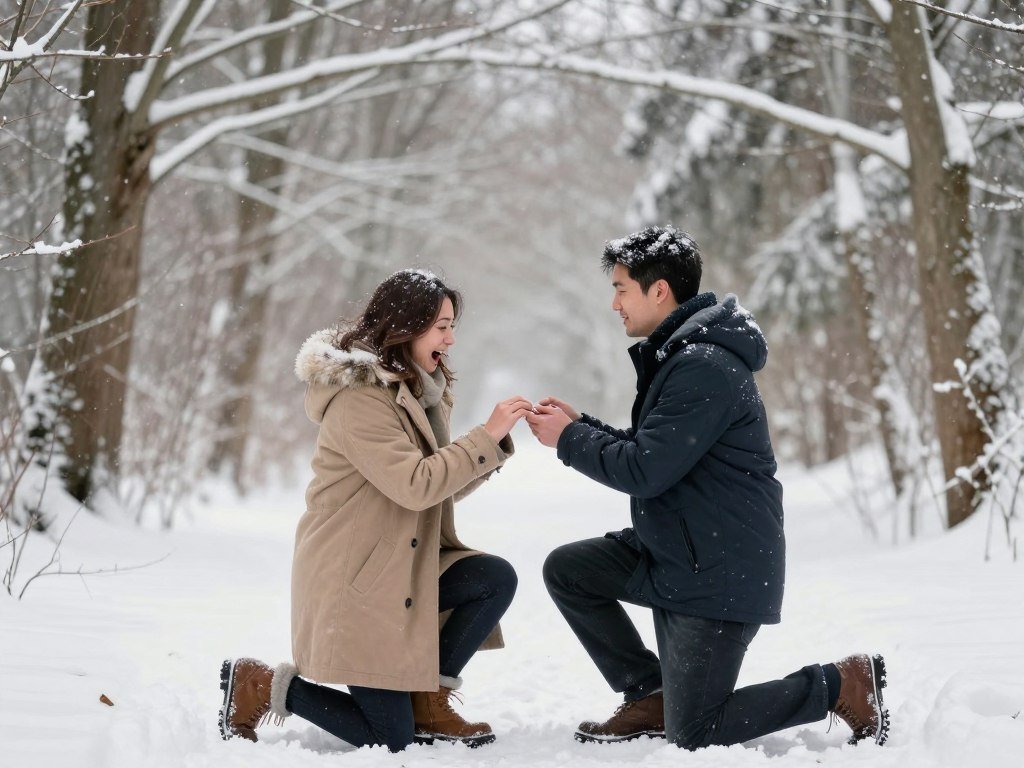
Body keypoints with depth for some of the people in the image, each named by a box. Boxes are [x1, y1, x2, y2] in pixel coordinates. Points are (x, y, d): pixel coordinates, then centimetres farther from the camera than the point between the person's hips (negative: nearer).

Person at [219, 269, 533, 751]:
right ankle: (259, 686, 8)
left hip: (403, 567, 9)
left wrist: (496, 444, -6)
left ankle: (428, 700, -1)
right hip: (350, 580, -9)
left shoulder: (416, 391, 11)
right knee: (392, 738, -7)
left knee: (497, 579, -14)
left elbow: (446, 488, 10)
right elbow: (415, 485, -28)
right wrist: (486, 436, -23)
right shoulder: (358, 399, -19)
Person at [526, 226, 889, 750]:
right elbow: (650, 452, 17)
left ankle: (844, 684, 6)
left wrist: (568, 440, -10)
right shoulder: (674, 355, 12)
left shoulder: (704, 367, -22)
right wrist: (579, 426, 6)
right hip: (675, 551, 10)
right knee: (566, 570, 6)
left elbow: (645, 470, -24)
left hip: (723, 571, -10)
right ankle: (652, 697, 13)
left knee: (692, 736, -6)